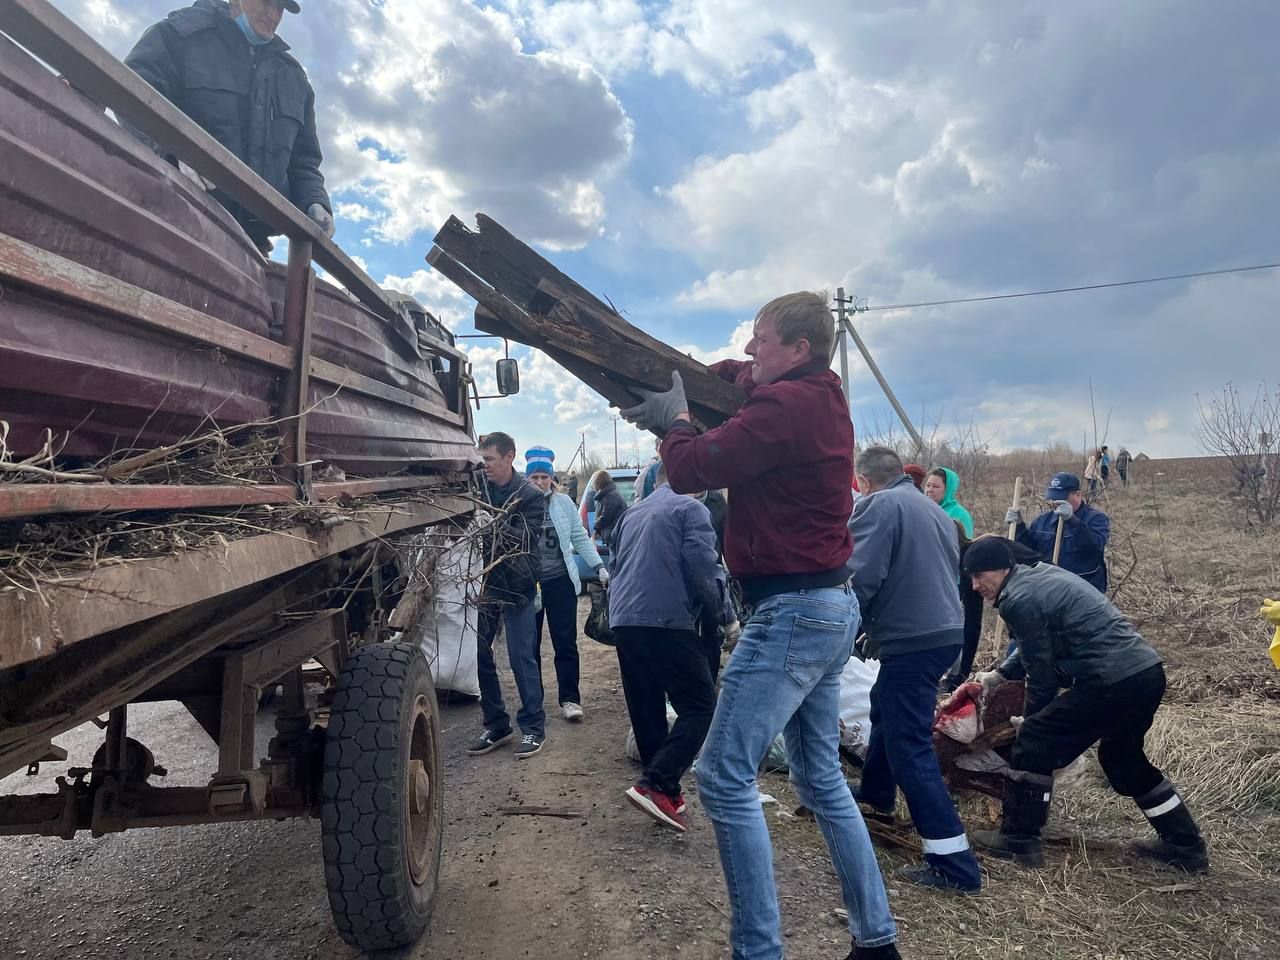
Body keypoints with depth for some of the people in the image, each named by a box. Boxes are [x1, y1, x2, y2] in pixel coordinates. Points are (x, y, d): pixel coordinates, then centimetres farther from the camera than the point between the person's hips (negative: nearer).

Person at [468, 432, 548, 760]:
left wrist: (495, 525, -28)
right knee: (479, 653, 7)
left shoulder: (531, 495, -5)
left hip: (515, 584, -4)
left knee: (521, 656, 0)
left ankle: (533, 726, 14)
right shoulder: (478, 489, 3)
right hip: (482, 581, 4)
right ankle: (496, 725, 23)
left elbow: (529, 537, -14)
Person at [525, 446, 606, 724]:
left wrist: (599, 567, -1)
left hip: (560, 581, 1)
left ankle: (570, 699, 13)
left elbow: (580, 539, 7)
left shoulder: (564, 502, 2)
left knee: (565, 642, 4)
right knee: (530, 644, 10)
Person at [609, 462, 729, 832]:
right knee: (700, 707, -3)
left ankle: (666, 790, 19)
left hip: (623, 620, 8)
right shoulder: (689, 507, 0)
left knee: (646, 710, 12)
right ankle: (655, 784, -14)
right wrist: (724, 613, -1)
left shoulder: (631, 514, 22)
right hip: (667, 620, -8)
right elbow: (702, 565, -11)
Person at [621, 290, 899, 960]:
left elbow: (689, 470, -18)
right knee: (822, 780, 17)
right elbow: (733, 374, 27)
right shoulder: (819, 397, 12)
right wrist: (671, 385, 11)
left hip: (791, 612, -10)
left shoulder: (784, 405, -18)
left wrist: (675, 417, 2)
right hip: (831, 607, 10)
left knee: (724, 778, -6)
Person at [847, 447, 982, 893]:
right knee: (885, 710, 28)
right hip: (946, 630, 10)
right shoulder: (932, 508, 16)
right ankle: (875, 797, 46)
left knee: (910, 747, -3)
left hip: (912, 639, -10)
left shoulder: (877, 506, -10)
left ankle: (954, 864, -1)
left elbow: (861, 578, -20)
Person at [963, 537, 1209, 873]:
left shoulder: (1018, 600, -12)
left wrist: (1029, 718, 9)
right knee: (1123, 758, 29)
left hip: (1112, 683, -10)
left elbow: (1042, 673, -6)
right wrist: (999, 674, 21)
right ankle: (1186, 846, 37)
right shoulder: (1043, 574, 17)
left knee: (1034, 743, 0)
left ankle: (1018, 841, 9)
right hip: (1148, 672, 10)